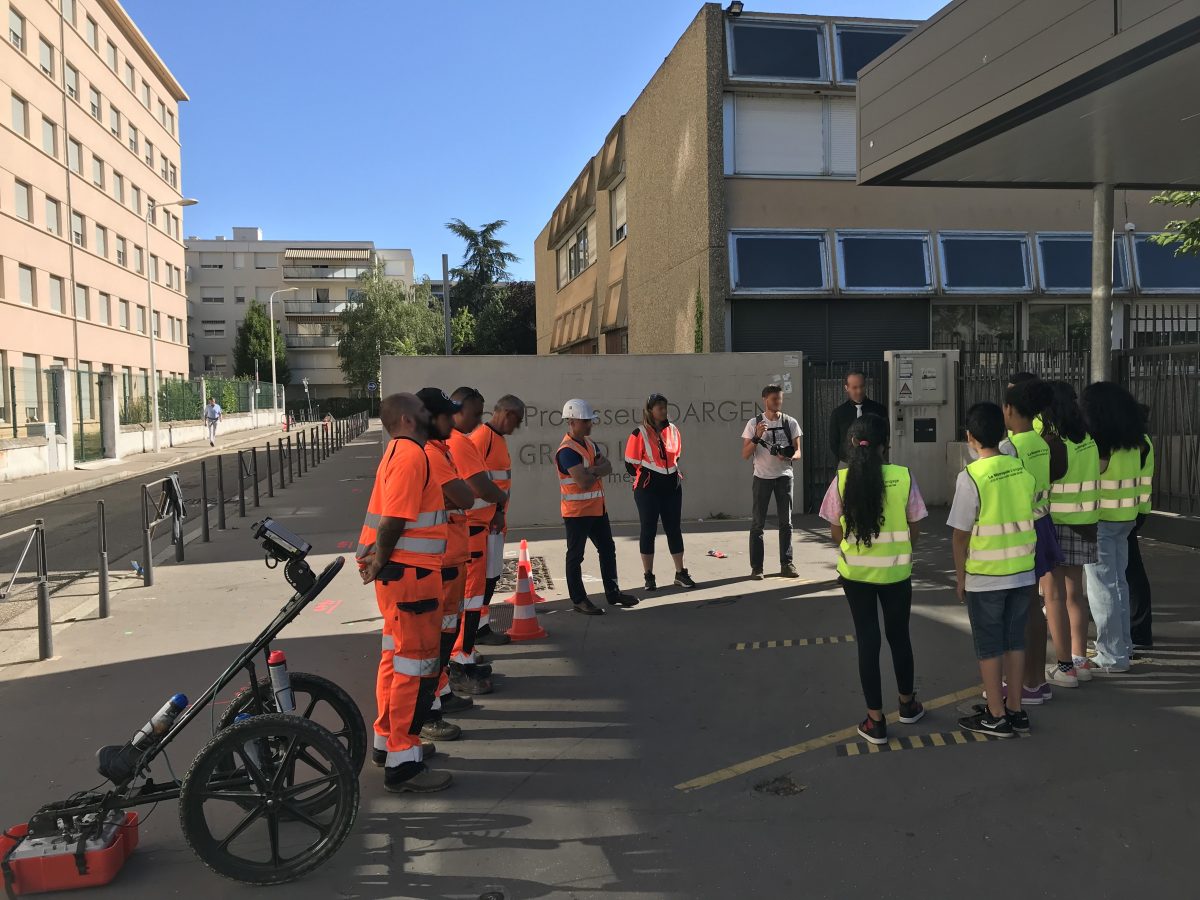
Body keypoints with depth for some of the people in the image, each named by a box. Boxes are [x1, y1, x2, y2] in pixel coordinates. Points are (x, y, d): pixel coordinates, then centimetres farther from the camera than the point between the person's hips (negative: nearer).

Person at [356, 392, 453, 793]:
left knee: (396, 658, 19)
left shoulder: (400, 452, 15)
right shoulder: (411, 455, -17)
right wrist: (381, 562, -12)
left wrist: (378, 560, 6)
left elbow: (394, 518, 12)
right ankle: (403, 763, 3)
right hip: (410, 574, -10)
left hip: (401, 573, 10)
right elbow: (392, 520, -23)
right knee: (416, 666, -4)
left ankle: (388, 740, 32)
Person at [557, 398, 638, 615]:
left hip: (597, 508, 10)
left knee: (607, 549, 16)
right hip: (577, 511, -10)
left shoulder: (589, 443, 10)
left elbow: (608, 468, 2)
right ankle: (578, 600, 10)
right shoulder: (567, 451, -20)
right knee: (575, 556, 2)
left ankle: (613, 592, 28)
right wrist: (598, 471, -7)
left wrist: (592, 470, -18)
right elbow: (584, 482, -26)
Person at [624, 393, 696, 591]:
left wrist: (673, 473, 14)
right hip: (648, 488, -5)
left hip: (672, 486, 5)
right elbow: (631, 464, -6)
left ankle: (680, 574, 19)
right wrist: (646, 477, 2)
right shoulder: (640, 434, -10)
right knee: (649, 530, 3)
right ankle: (649, 577, 11)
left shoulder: (673, 430, 6)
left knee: (674, 528, 10)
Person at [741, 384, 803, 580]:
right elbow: (745, 455, -4)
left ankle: (786, 564, 12)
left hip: (784, 476, 2)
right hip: (762, 476, -2)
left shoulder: (790, 422, 3)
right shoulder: (754, 423, -1)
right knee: (757, 523, -1)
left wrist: (789, 457, -20)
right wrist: (757, 437, -19)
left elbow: (798, 452, 3)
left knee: (786, 522, 5)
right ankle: (756, 567, 2)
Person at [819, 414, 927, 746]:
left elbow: (835, 533, -2)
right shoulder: (903, 477, -10)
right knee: (899, 635, 18)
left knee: (867, 640, 9)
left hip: (855, 572, 0)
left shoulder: (842, 480, -10)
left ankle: (875, 720, 14)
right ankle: (907, 704, 38)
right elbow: (914, 529, -2)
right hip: (896, 571, 0)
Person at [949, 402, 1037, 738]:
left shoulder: (971, 477, -16)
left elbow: (961, 534, -12)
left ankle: (995, 716, 16)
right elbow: (1032, 520, 7)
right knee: (1014, 640, 16)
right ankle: (1015, 709, 26)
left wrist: (960, 578, -1)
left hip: (985, 577, -5)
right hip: (1023, 573, 5)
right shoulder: (1022, 469, 0)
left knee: (988, 646, 7)